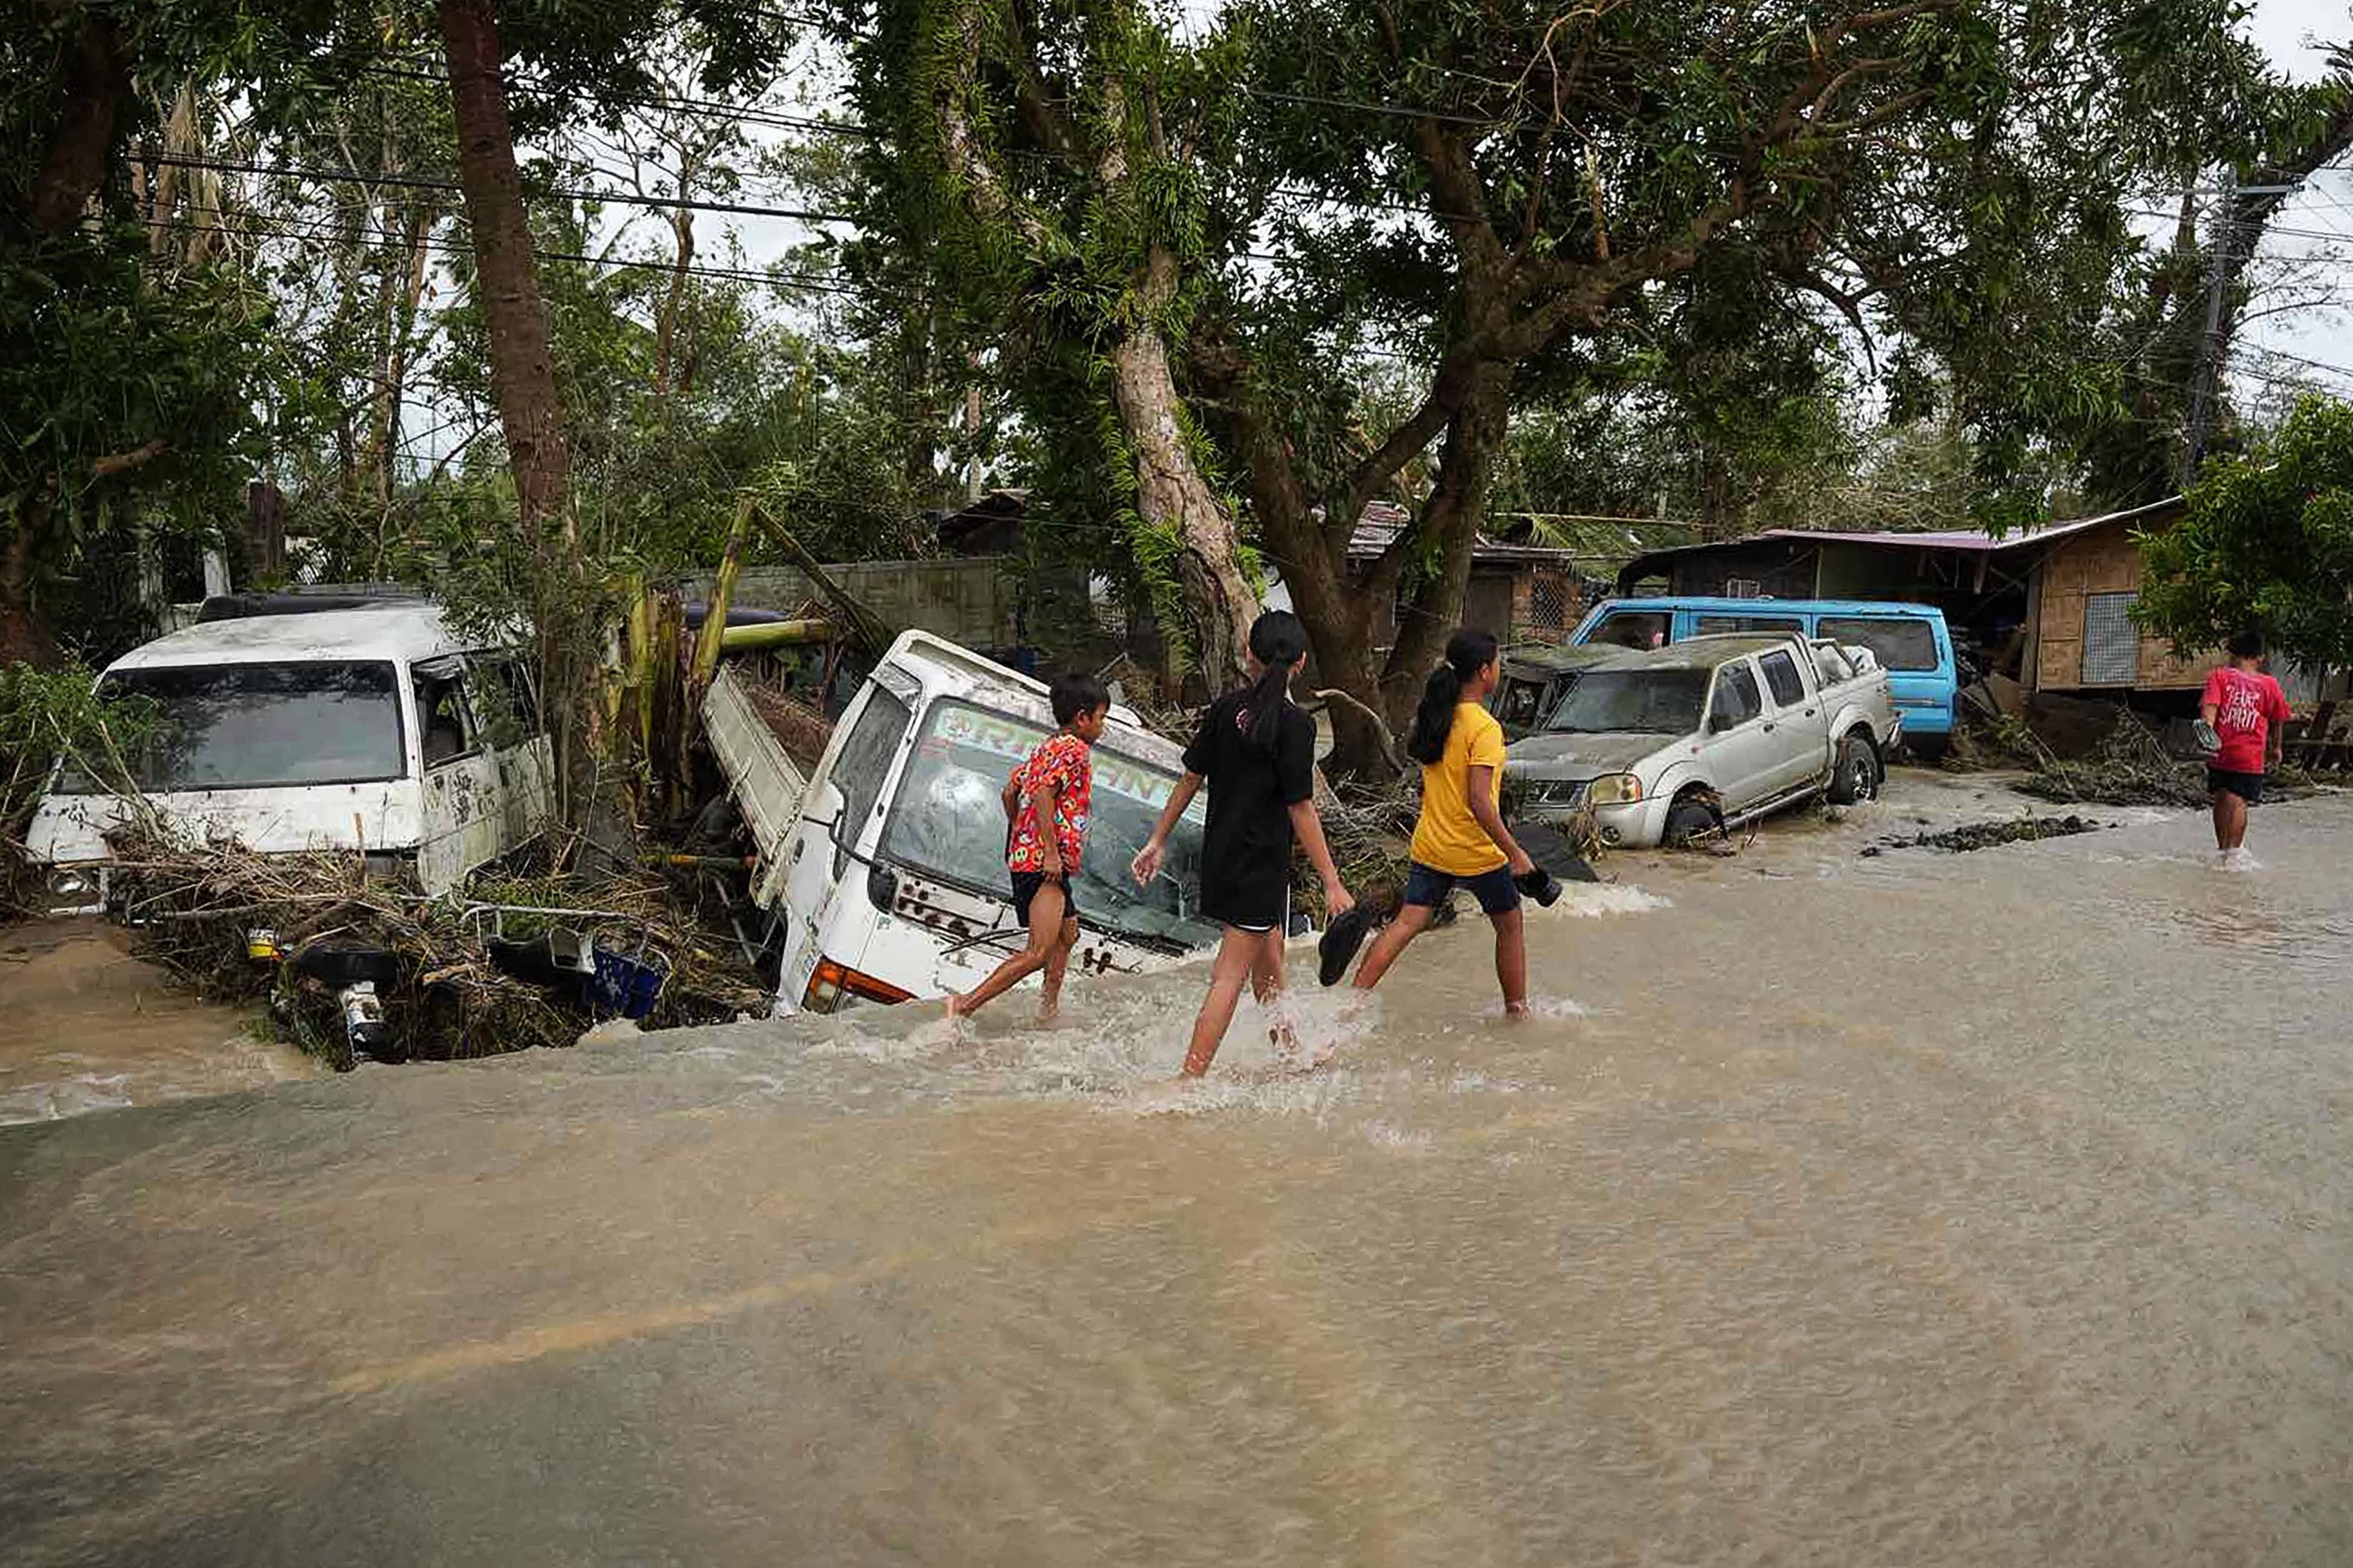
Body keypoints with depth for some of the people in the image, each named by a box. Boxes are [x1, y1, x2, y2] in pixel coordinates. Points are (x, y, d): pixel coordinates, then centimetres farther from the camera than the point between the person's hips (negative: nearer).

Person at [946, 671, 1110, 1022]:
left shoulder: (1046, 747, 20)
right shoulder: (1075, 750, -10)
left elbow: (1010, 790, 22)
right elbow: (1044, 794, -23)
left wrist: (1019, 835, 29)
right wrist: (1051, 851, -24)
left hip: (1025, 853, 11)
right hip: (1045, 862, -11)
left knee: (1067, 933, 26)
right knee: (1039, 951, -16)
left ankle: (1049, 1007, 31)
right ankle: (965, 1005, -20)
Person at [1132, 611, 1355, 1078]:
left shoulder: (1225, 708, 2)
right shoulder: (1293, 724, -16)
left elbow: (1190, 778, 7)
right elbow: (1301, 810, -17)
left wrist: (1158, 840, 17)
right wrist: (1332, 883, -13)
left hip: (1219, 856, 7)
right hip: (1260, 865, -7)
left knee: (1269, 966, 23)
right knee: (1230, 977, -3)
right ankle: (1190, 1080, -5)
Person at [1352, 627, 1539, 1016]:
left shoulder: (1435, 717, 5)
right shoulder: (1484, 727, -19)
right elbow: (1480, 802, -24)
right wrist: (1515, 852, -19)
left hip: (1430, 848, 6)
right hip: (1477, 853, -6)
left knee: (1407, 923, 5)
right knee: (1509, 927, 14)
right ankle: (1517, 1010, 25)